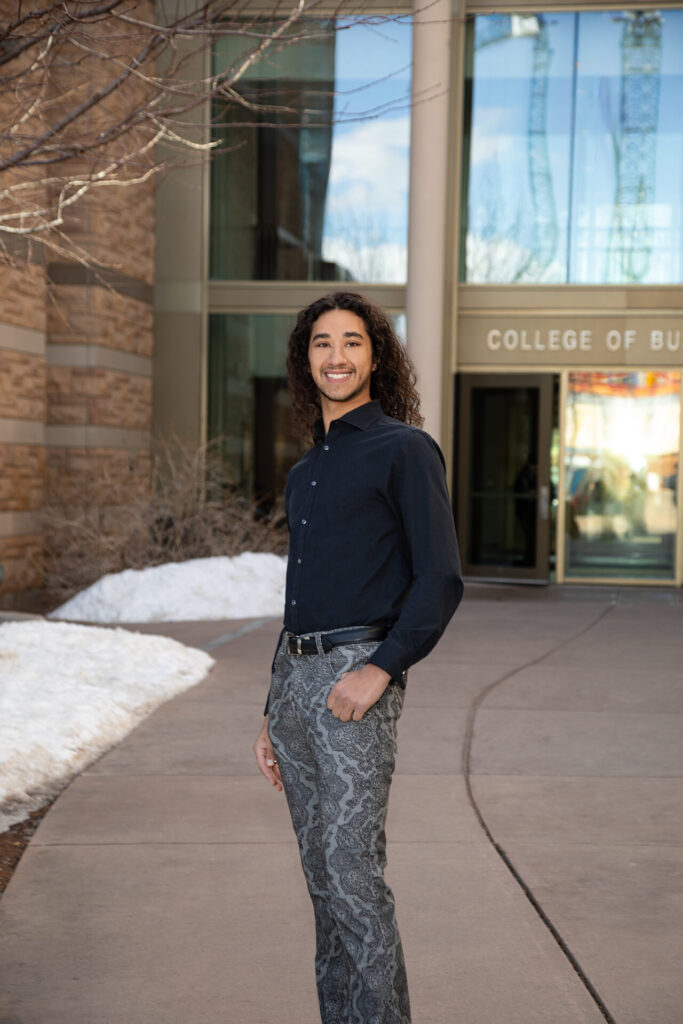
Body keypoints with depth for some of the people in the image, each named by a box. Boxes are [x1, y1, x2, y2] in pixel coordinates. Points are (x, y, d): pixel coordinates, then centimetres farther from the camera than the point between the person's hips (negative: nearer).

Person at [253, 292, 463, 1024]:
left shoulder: (404, 450, -4)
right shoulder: (305, 472, 19)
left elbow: (441, 580, -11)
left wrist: (382, 669, -21)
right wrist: (273, 713, 19)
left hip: (356, 675, -8)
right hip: (294, 674, 8)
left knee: (353, 872, -10)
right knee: (321, 875, 11)